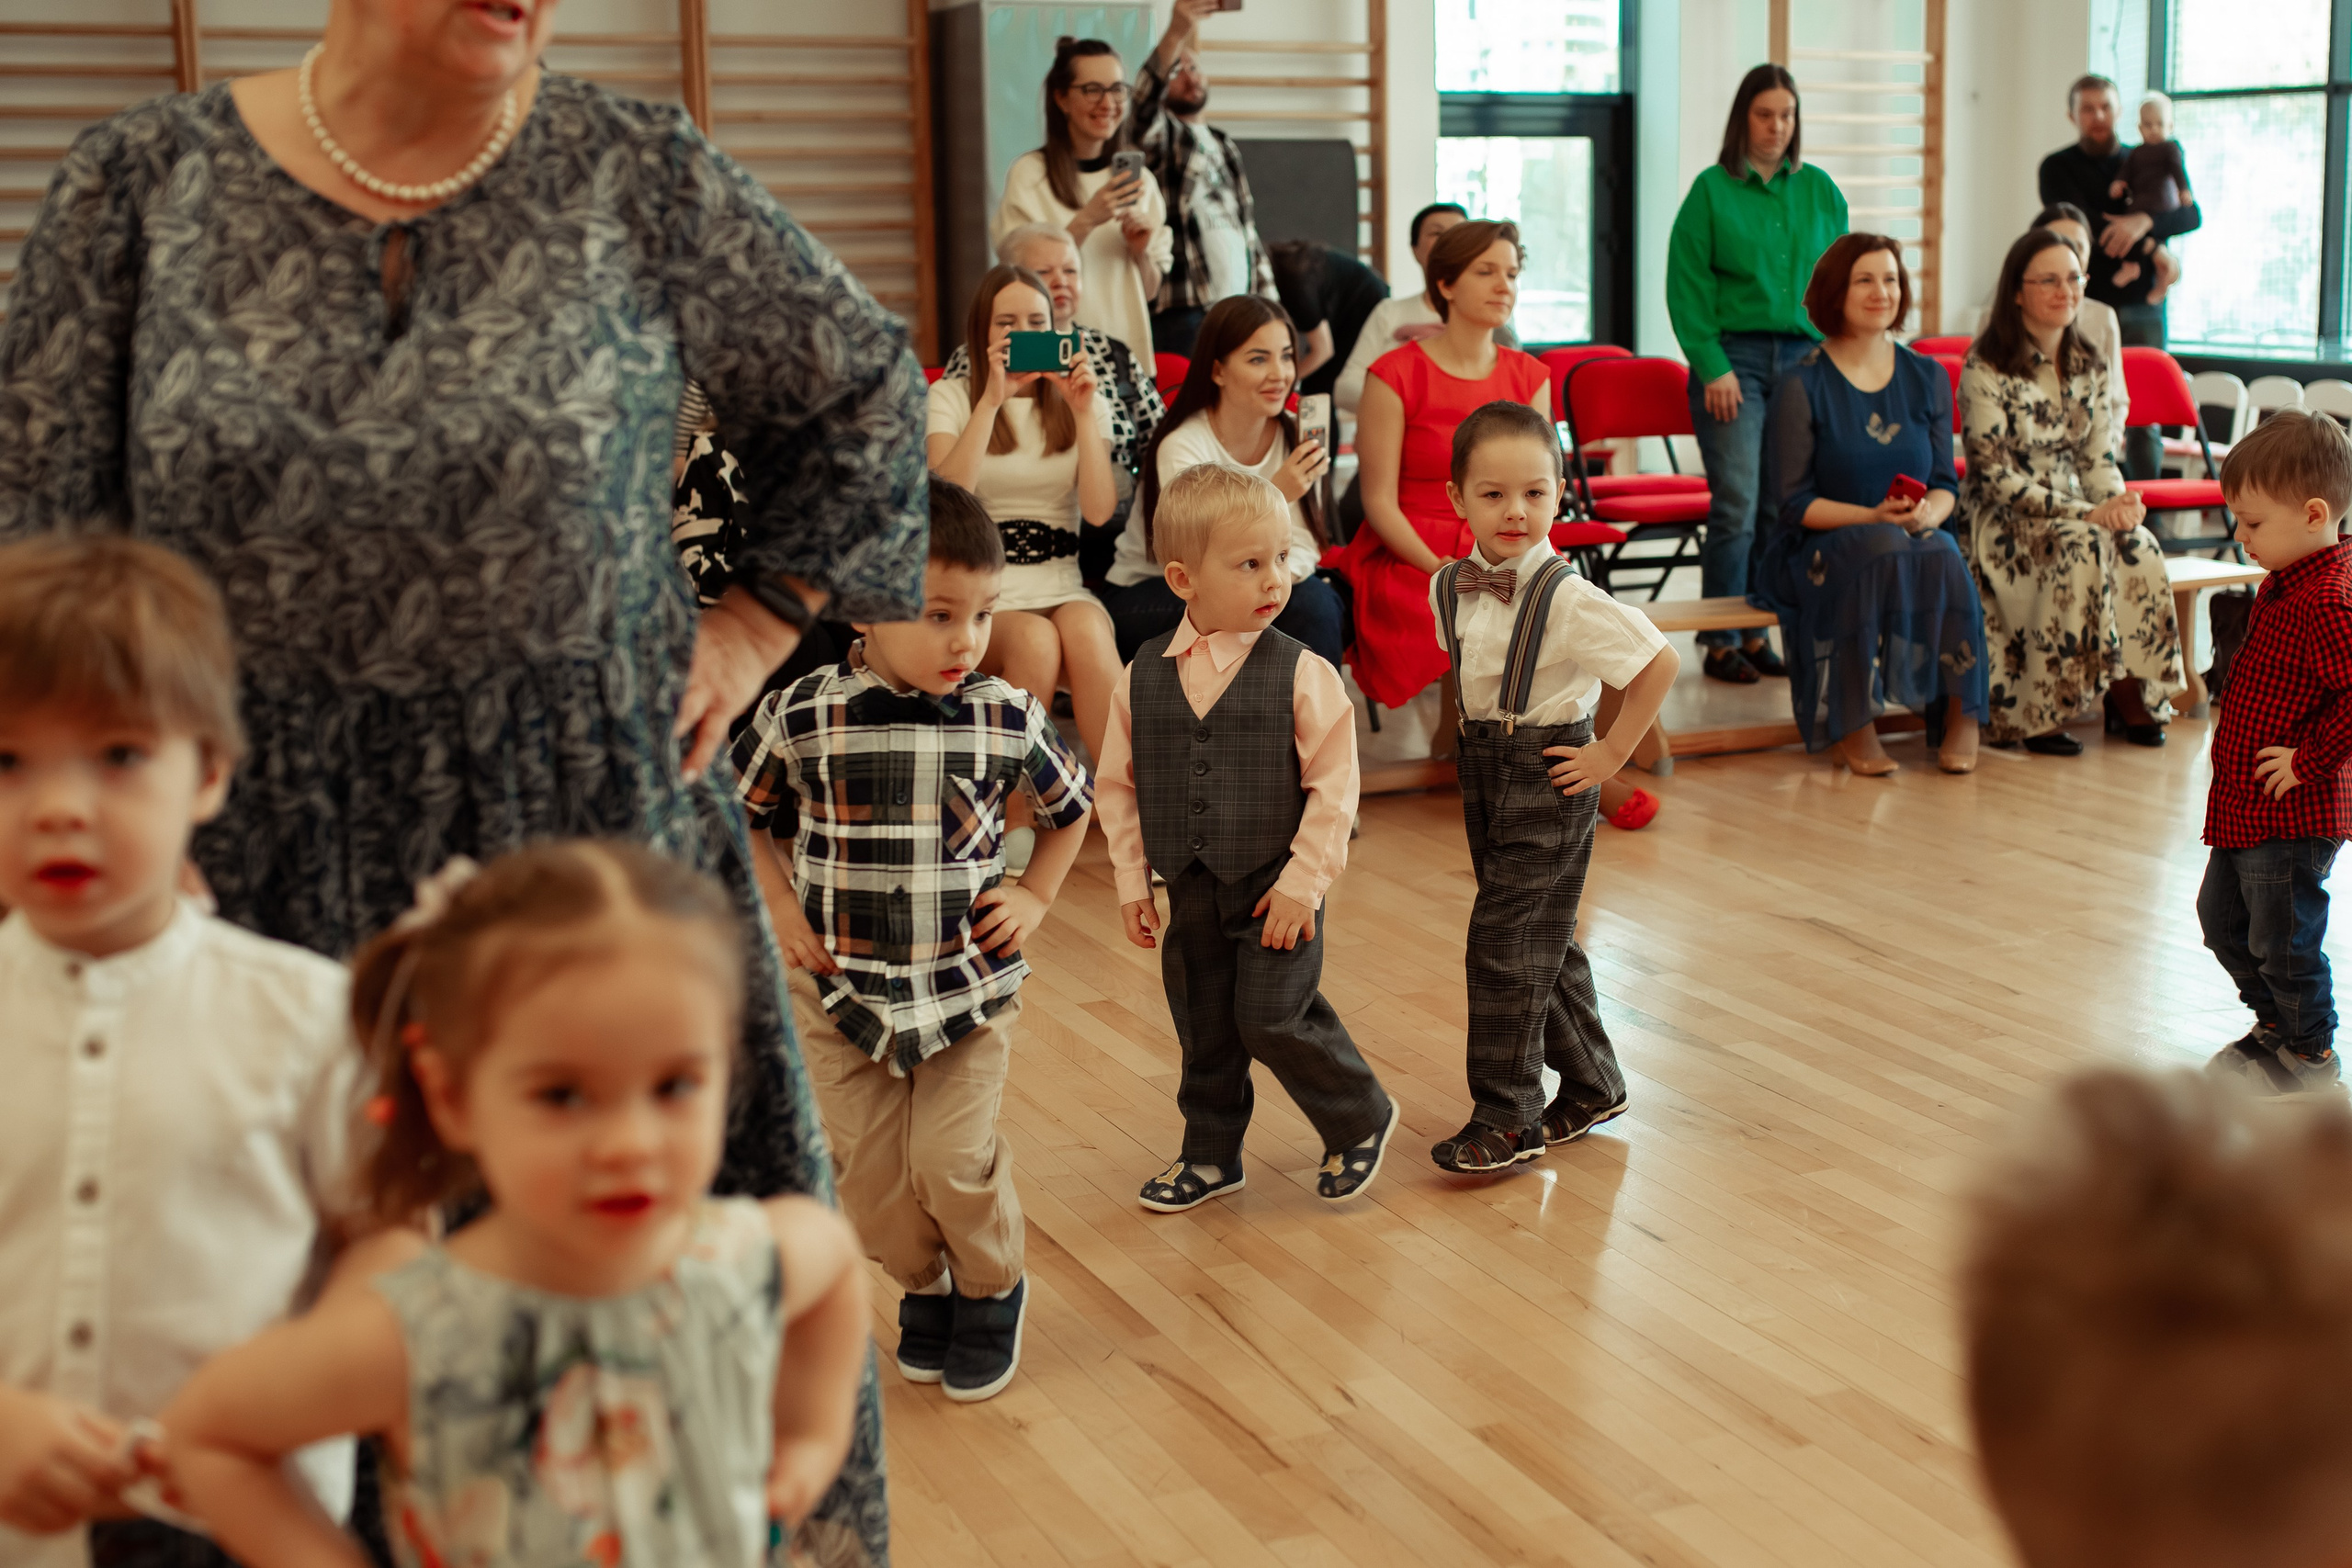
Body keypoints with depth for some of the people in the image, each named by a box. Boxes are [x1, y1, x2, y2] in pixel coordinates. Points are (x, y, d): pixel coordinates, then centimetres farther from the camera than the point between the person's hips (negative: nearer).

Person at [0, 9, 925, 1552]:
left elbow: (864, 391, 10)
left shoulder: (638, 178, -3)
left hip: (590, 836, 0)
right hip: (265, 859, 1)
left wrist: (761, 619, 4)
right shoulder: (147, 184, -1)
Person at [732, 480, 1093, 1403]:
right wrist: (779, 909, -1)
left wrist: (1036, 897, 2)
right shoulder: (798, 720, -14)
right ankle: (926, 1286, 35)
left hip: (971, 985, -1)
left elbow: (1070, 807, 11)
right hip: (841, 986, 1)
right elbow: (735, 813, 6)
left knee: (953, 1159, -5)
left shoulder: (1008, 720, -10)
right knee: (869, 1169, 7)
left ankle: (991, 1293, 24)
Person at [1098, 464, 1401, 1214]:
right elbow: (1118, 784, 6)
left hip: (1274, 890, -4)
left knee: (1273, 1018, -5)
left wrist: (1303, 880, -14)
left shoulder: (1301, 674, -13)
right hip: (1191, 892, 4)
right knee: (1203, 1030, 15)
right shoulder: (1143, 677, -2)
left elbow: (1333, 786, -12)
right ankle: (1210, 1156, 34)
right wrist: (1133, 881, 5)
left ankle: (1360, 1121, 21)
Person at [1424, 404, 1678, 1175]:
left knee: (1505, 944, -6)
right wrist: (1485, 735, 11)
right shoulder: (1450, 588, 0)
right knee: (1543, 942, 16)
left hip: (1550, 778, -7)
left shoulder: (1569, 599, -20)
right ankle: (1592, 1084, 32)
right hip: (1484, 770, 7)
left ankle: (1507, 1118, 5)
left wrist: (1611, 753, -14)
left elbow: (1660, 663, -18)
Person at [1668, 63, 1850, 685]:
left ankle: (1757, 632, 11)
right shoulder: (1712, 190, 1)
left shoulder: (1820, 190, 12)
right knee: (1737, 503, -8)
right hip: (1733, 356, -3)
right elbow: (1687, 285, -2)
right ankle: (1721, 642, -2)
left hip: (1804, 358, 4)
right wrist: (1712, 366, -10)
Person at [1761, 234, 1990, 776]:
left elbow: (1946, 483, 10)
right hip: (1821, 547, -3)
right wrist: (1874, 516, -21)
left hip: (1917, 539, 3)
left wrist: (1927, 513, -14)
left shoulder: (1928, 377, 11)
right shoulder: (1803, 386, -3)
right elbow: (1794, 503, -7)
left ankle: (1961, 713, -16)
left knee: (1943, 559, -33)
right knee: (1883, 549, -37)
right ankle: (1853, 726, -27)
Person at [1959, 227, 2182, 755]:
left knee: (2138, 545, -26)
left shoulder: (2088, 368, 10)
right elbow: (1994, 475, -15)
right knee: (2080, 547, -35)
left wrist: (2119, 502, -14)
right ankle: (2037, 713, -27)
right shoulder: (1985, 369, -10)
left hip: (2076, 508, 5)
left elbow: (2097, 458, 11)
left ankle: (2132, 694, -16)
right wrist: (2086, 513, -22)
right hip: (2003, 518, -5)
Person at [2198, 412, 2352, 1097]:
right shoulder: (2285, 583, 8)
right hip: (2246, 806, 10)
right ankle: (2276, 1022, 40)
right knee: (2222, 917, 23)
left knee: (2282, 938, 3)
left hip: (2291, 813, -10)